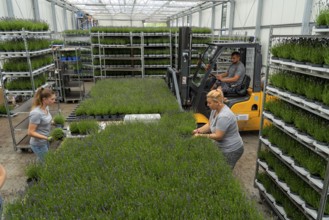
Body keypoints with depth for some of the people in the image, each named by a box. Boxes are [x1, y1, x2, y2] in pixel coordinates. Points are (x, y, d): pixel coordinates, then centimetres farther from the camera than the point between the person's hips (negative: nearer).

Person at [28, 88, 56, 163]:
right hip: (39, 144, -8)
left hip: (44, 142, 8)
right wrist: (47, 138, -29)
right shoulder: (36, 113, -28)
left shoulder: (46, 107, -2)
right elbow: (30, 132, -25)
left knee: (40, 162, 23)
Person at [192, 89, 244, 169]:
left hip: (232, 150, -8)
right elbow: (209, 124, 6)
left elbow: (218, 136, -27)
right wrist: (197, 130, -7)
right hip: (223, 147, 8)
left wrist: (201, 135, -22)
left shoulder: (224, 116, -31)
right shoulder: (215, 110, -3)